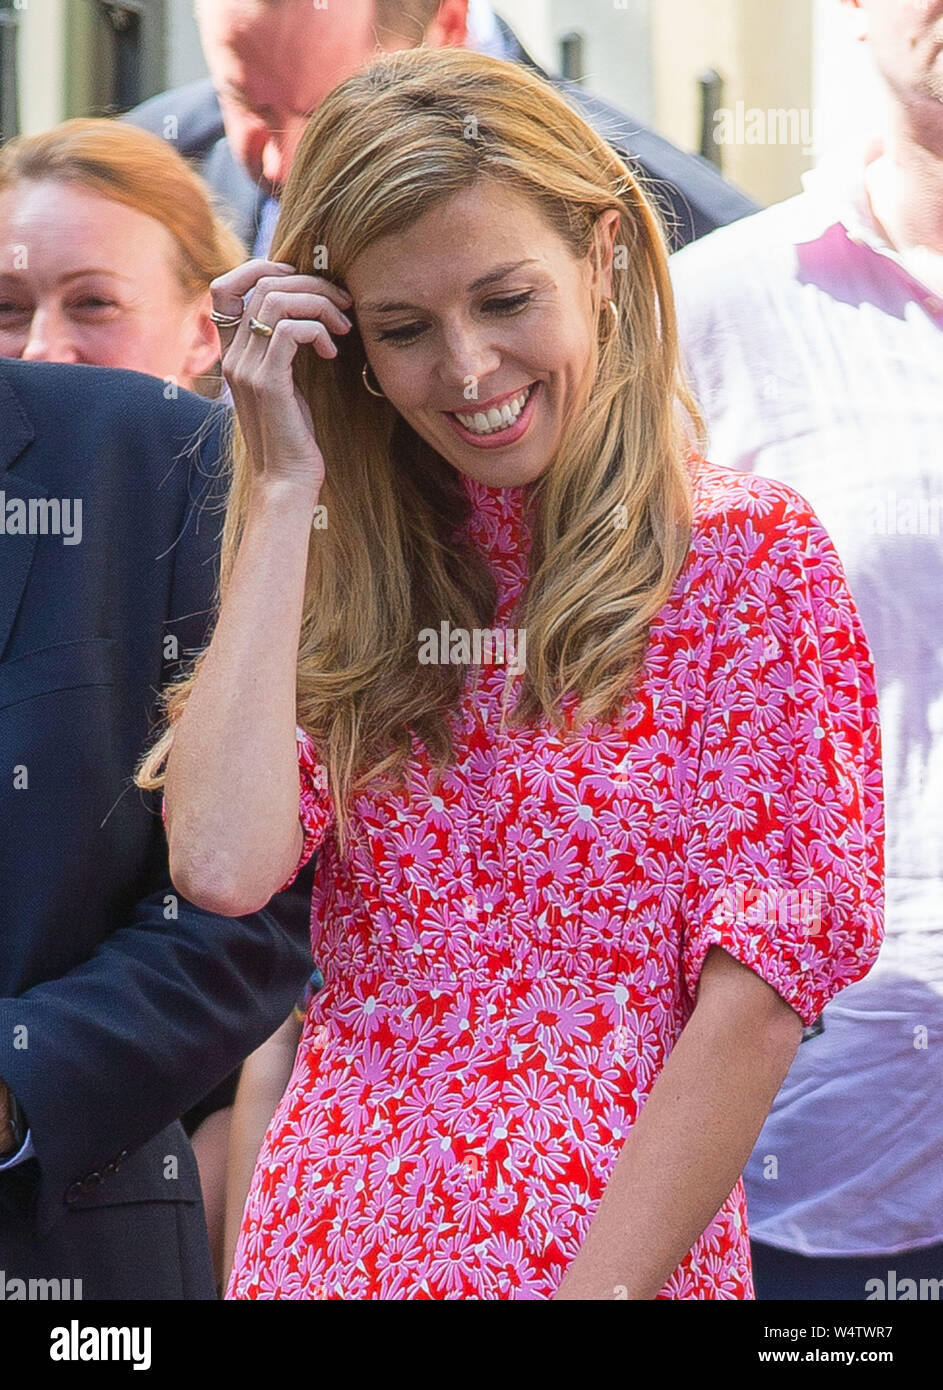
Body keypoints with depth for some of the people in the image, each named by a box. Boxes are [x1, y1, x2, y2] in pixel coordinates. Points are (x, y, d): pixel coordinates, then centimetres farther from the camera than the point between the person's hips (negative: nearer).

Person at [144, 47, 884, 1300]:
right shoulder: (346, 575, 6)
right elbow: (222, 863, -12)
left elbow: (760, 989, -12)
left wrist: (604, 1288, -19)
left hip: (625, 1253, -4)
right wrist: (285, 488, -7)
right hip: (315, 1243, 4)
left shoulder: (751, 553, -6)